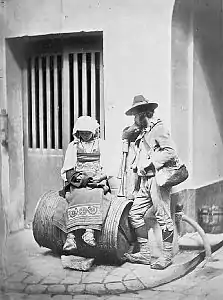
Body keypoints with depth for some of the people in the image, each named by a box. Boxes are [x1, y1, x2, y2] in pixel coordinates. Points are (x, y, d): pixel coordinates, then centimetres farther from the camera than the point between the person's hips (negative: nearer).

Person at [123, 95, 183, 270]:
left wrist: (149, 163, -17)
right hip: (144, 180, 9)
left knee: (162, 216, -3)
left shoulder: (158, 129, -9)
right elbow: (125, 136, 25)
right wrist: (136, 126, 9)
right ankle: (145, 253, 14)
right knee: (135, 214, 7)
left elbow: (170, 152, -18)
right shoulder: (142, 131, 18)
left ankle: (167, 255, 8)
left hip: (158, 177, -9)